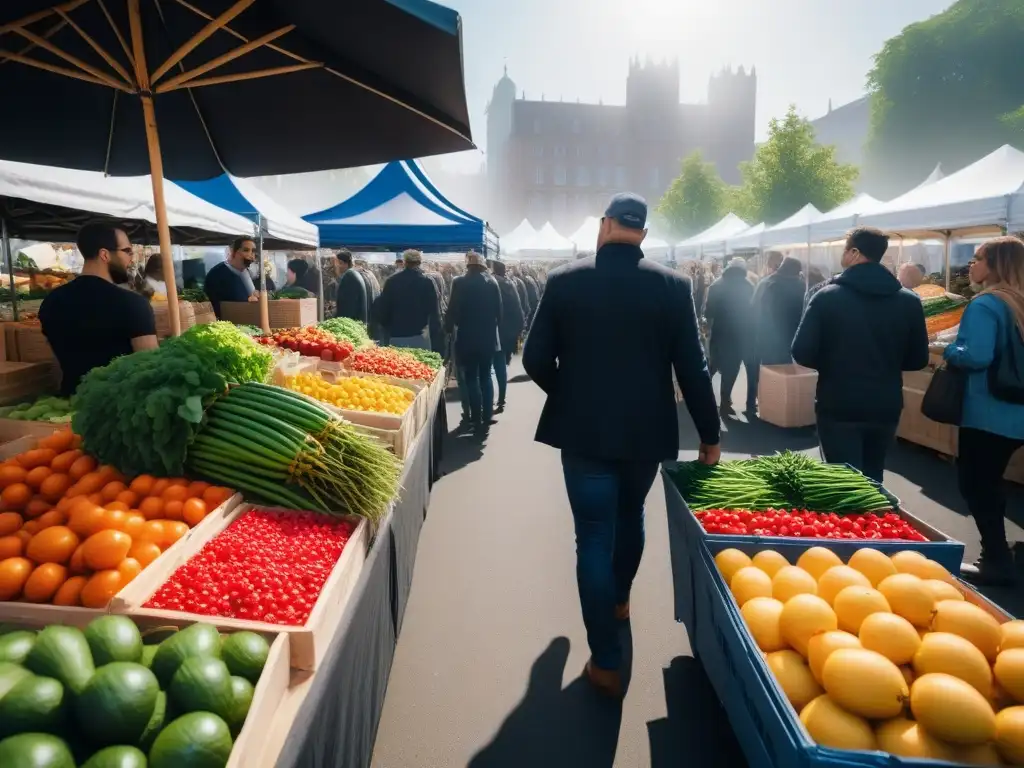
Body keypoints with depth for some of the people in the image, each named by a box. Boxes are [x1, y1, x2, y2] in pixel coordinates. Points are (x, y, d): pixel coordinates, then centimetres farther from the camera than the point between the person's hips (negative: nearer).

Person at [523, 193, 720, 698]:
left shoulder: (564, 281, -7)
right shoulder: (672, 285, -6)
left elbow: (536, 360, -6)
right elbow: (692, 367, -5)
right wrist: (709, 434, 5)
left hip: (584, 431, -2)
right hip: (647, 429, 2)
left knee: (594, 536, 5)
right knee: (629, 515, 26)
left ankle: (606, 662, 9)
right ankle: (619, 598, 48)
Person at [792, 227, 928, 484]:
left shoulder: (827, 297, -10)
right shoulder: (909, 301, 0)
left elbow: (802, 353, -14)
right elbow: (918, 360, 5)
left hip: (838, 407, -4)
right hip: (885, 407, 4)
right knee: (872, 479, 22)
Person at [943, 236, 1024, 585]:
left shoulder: (985, 304, -16)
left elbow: (976, 356, -25)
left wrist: (948, 351, -7)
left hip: (987, 412, -9)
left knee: (974, 483, 1)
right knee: (989, 481, 18)